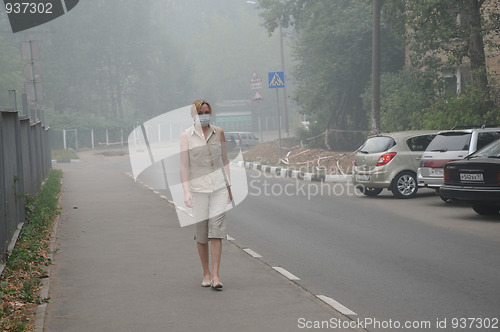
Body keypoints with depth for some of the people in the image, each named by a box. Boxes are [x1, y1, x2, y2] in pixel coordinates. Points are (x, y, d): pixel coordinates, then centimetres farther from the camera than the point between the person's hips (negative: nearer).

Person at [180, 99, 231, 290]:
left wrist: (229, 186, 10)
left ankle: (215, 276, -10)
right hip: (198, 188, -1)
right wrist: (186, 192, -13)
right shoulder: (186, 136, -1)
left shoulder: (218, 132, 7)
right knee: (201, 232, 4)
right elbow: (184, 165, -4)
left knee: (216, 229, -9)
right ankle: (206, 273, 20)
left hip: (219, 187, 1)